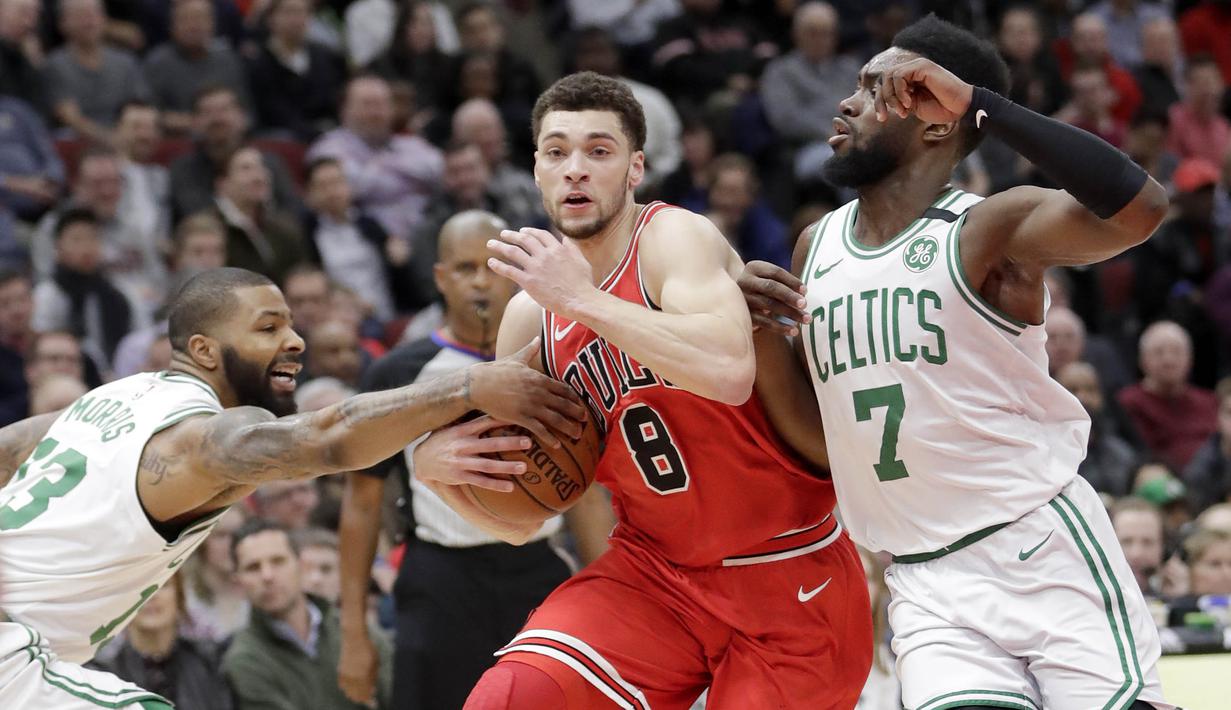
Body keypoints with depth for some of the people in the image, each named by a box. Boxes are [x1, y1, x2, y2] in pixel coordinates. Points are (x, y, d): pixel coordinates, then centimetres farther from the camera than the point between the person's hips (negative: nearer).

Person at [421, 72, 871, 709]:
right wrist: (437, 469, -9)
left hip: (786, 577, -5)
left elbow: (729, 371, -38)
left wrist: (584, 300, -31)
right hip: (654, 568, 5)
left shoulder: (674, 238, -14)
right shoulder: (530, 314, 3)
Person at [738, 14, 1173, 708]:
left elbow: (1139, 207, -28)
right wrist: (762, 330, 0)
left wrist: (976, 101, -26)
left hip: (1047, 553, -4)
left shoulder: (990, 229, -8)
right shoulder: (817, 249, 11)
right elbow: (811, 434, 19)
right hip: (930, 582, 4)